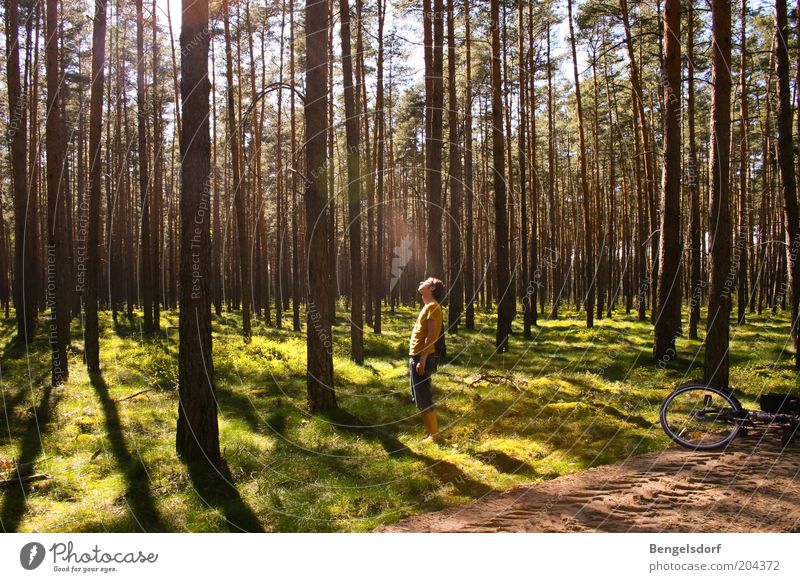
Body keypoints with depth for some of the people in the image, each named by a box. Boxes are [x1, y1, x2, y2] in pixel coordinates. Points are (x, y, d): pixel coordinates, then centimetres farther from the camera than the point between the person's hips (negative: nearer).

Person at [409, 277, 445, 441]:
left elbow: (431, 336, -19)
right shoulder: (428, 306, 17)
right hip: (417, 356, 10)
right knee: (419, 397, 15)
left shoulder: (432, 306, -12)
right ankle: (430, 430, 23)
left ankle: (433, 435, 1)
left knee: (423, 398, -6)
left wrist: (422, 360, -24)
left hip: (421, 357, -10)